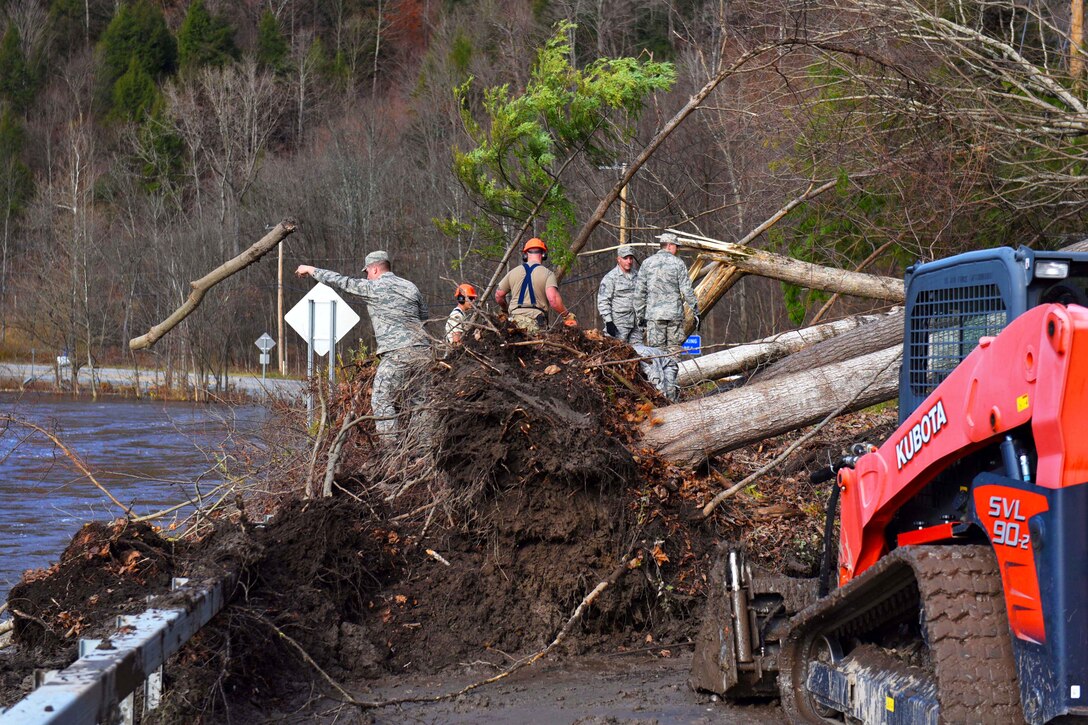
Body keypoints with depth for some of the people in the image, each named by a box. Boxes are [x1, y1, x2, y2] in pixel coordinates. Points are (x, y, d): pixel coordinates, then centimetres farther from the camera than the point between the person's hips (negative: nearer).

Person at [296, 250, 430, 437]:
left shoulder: (374, 287, -1)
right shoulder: (411, 287, 18)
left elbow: (339, 281, 8)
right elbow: (424, 318, 24)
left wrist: (310, 270, 19)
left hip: (398, 351, -8)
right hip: (423, 348, 8)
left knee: (381, 400, -7)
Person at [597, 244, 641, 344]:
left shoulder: (637, 276, 14)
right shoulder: (611, 277, -6)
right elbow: (603, 301, -8)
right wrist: (608, 322, -14)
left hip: (636, 323, 6)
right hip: (619, 324, -6)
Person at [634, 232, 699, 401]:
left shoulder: (647, 263, 6)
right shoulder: (678, 263, -1)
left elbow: (639, 292, 6)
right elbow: (687, 291, -3)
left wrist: (640, 315, 13)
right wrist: (696, 312, 4)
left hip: (654, 315, 1)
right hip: (675, 314, -1)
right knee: (673, 352, 4)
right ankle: (671, 390, -3)